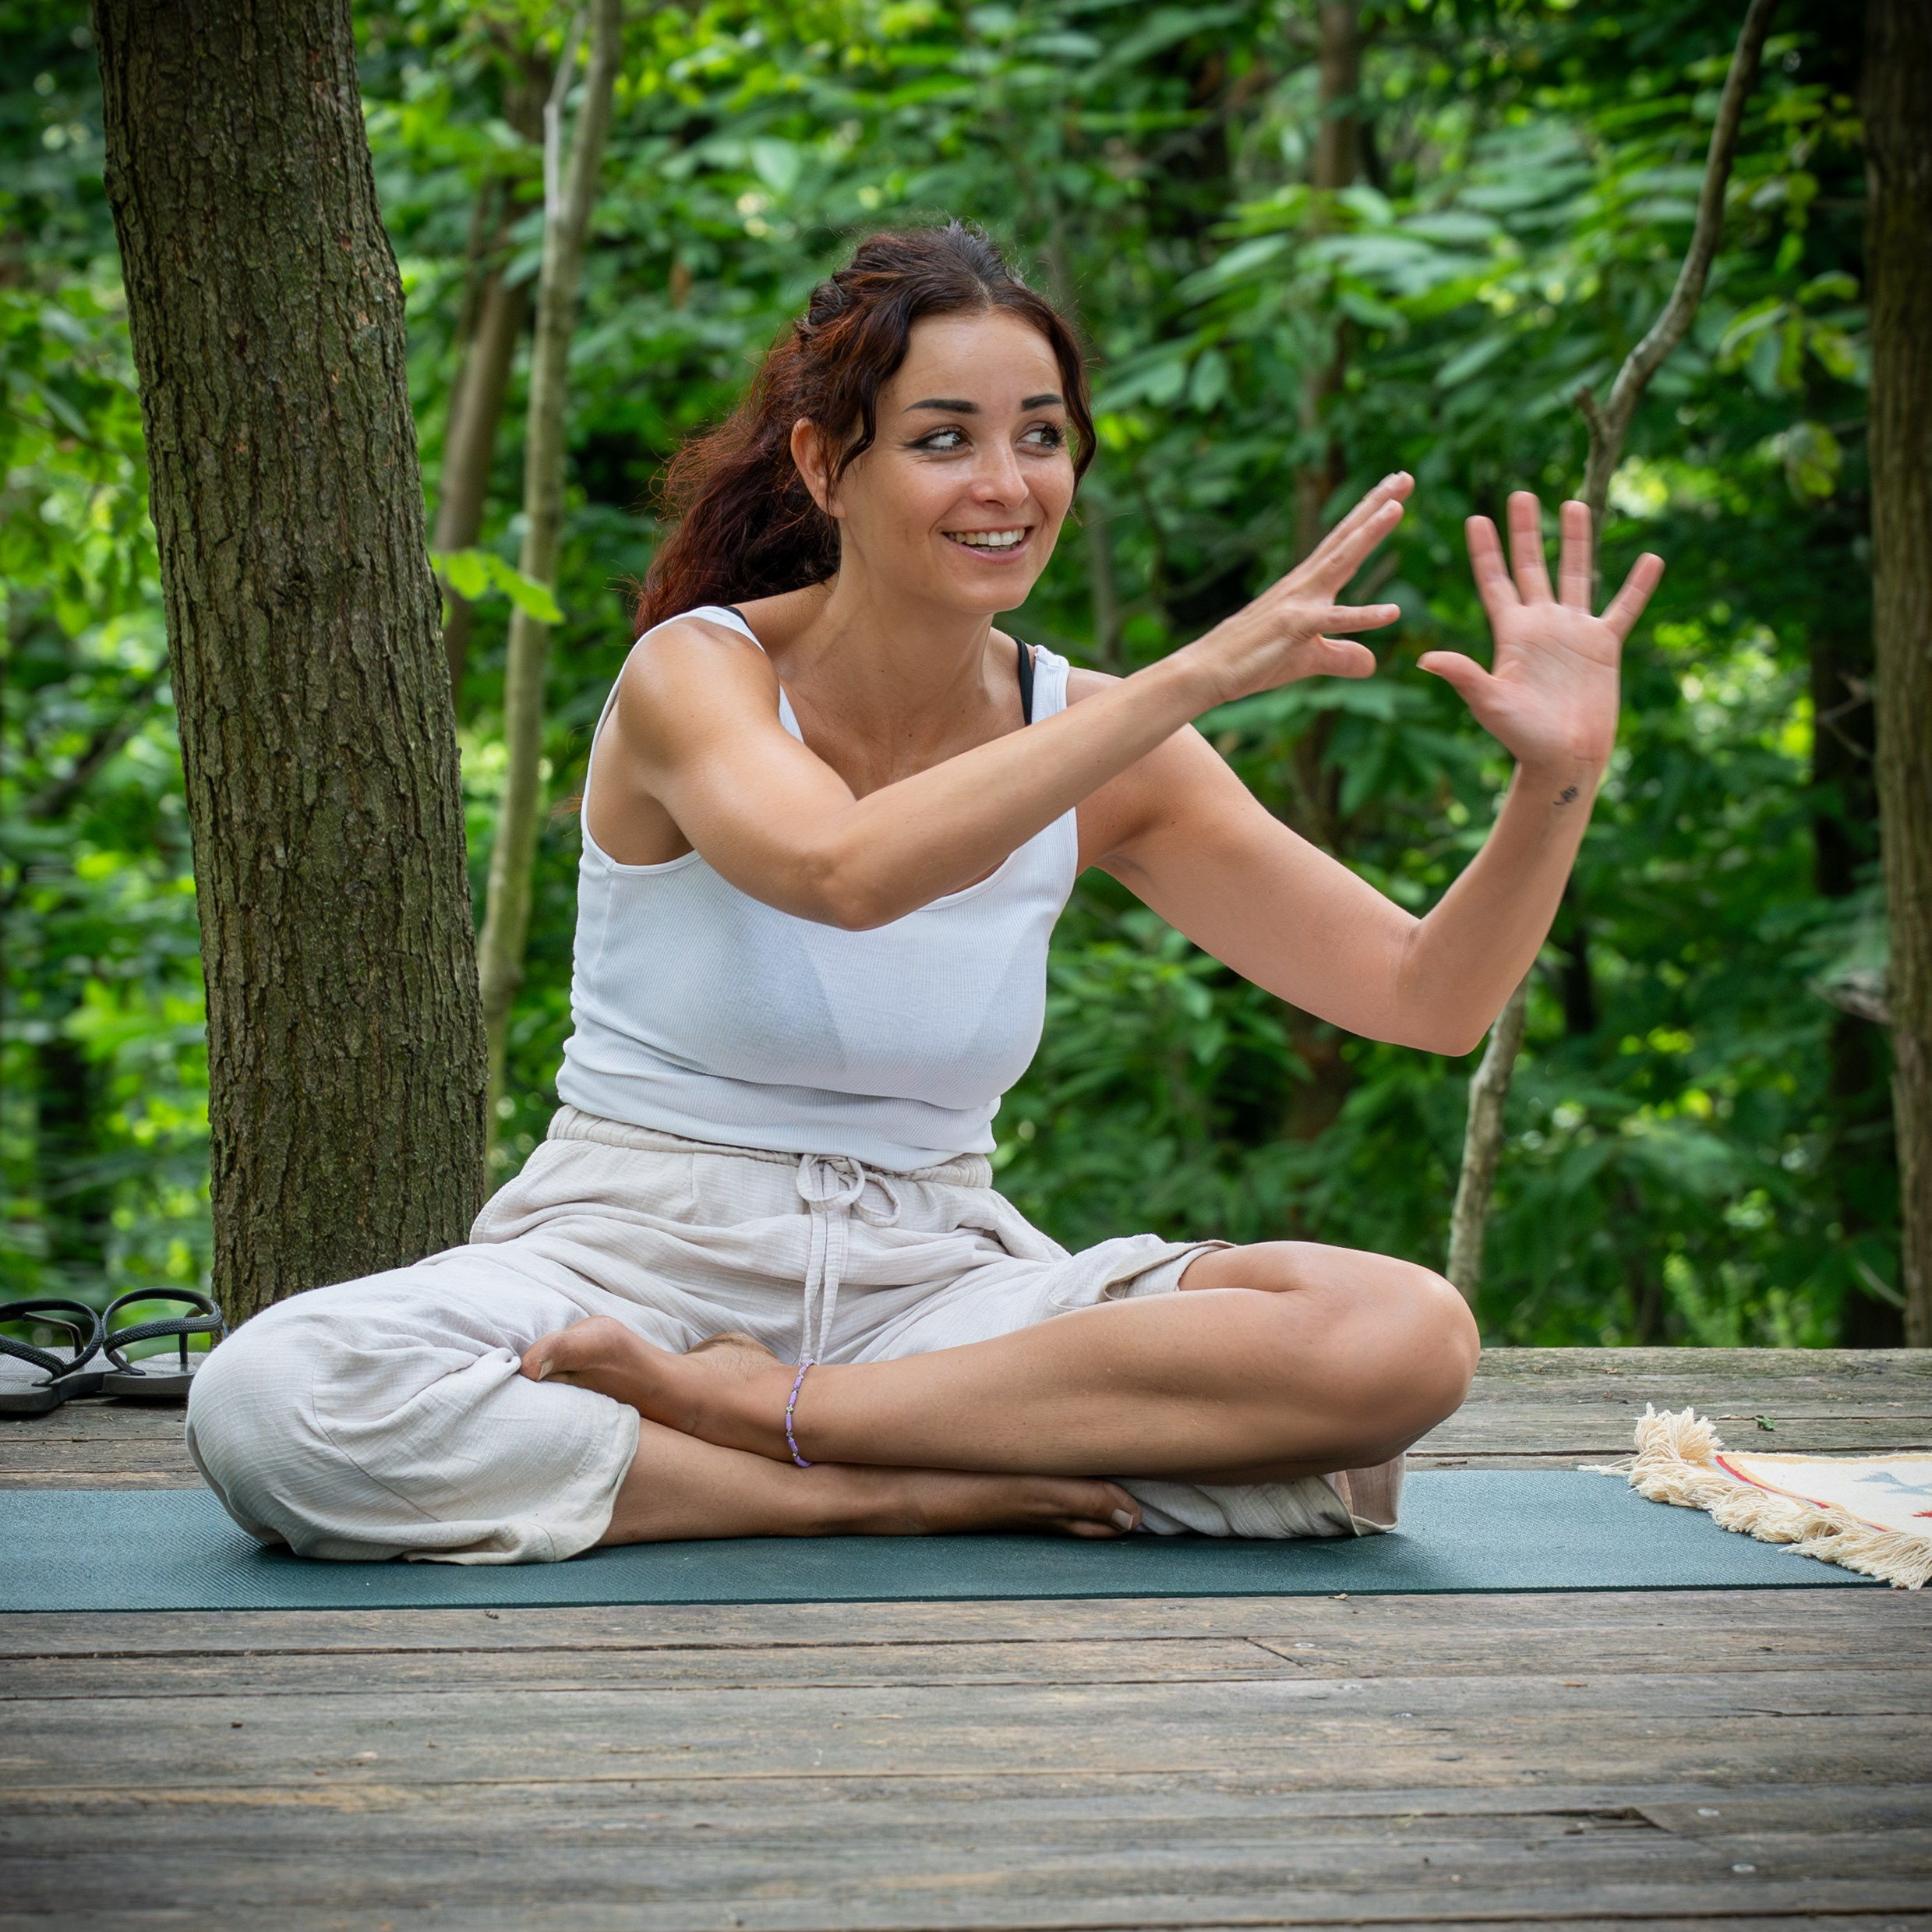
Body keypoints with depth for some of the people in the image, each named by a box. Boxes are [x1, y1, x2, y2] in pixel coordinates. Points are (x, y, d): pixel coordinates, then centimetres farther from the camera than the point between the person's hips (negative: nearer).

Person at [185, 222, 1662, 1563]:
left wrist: (1561, 781, -18)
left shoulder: (1095, 741, 2)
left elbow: (1430, 999, 1)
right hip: (639, 1249, -3)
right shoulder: (696, 676, -10)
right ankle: (894, 1490, -23)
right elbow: (841, 868, -35)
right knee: (269, 1406, -33)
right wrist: (1194, 678, -38)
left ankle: (749, 1407, -18)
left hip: (930, 1275, 3)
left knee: (1407, 1336, -23)